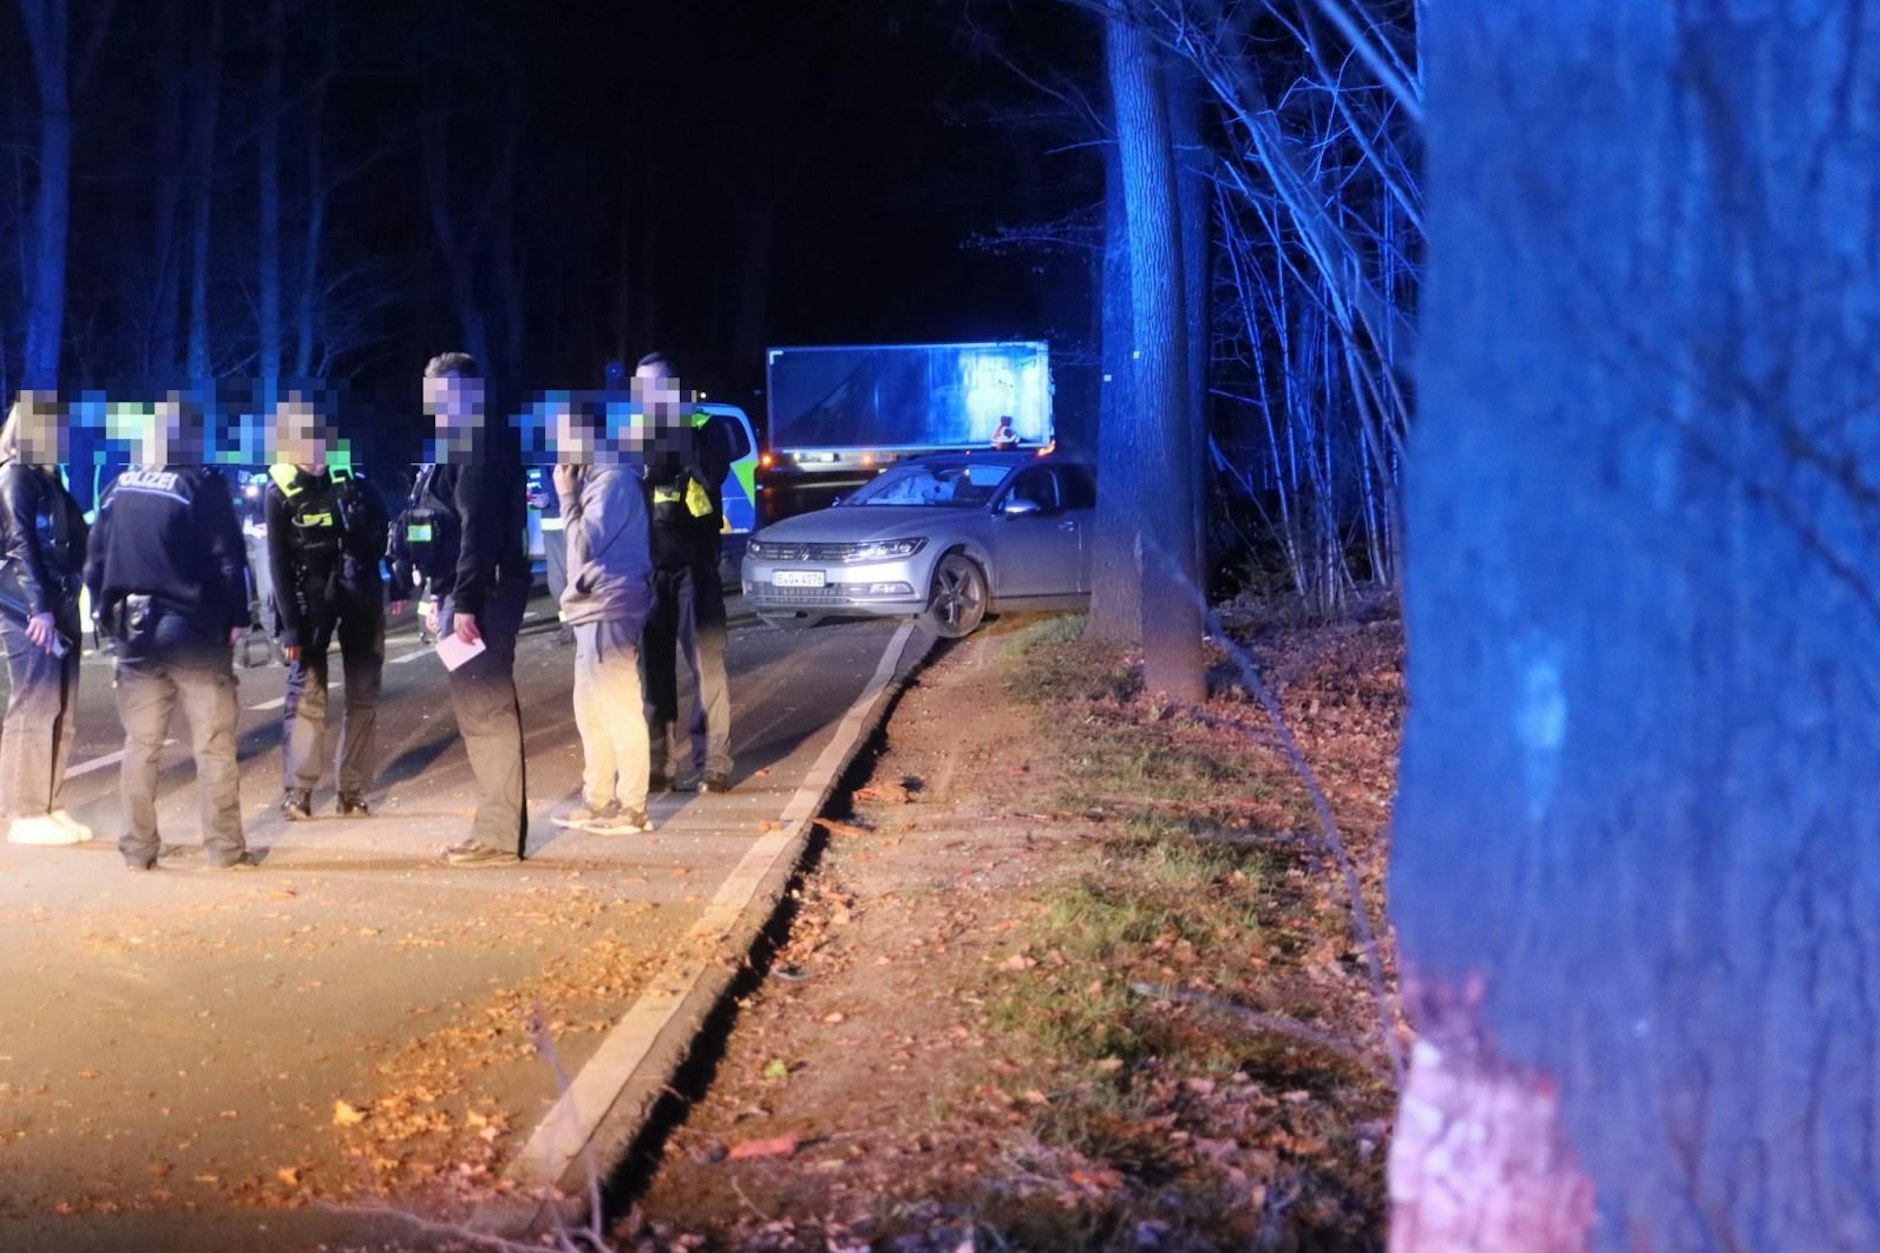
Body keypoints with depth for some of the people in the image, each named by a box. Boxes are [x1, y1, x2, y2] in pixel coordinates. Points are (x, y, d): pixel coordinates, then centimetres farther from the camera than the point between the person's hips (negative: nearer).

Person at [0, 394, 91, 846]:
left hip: (60, 604, 9)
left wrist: (64, 603, 9)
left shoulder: (48, 478, 19)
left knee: (60, 710, 9)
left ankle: (48, 806, 14)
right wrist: (39, 607, -21)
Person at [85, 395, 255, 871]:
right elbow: (228, 560, -11)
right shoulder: (203, 486, -8)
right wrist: (237, 617, -3)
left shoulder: (118, 489, 5)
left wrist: (106, 616, 13)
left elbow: (95, 561, 7)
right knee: (213, 743, 2)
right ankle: (225, 846, 2)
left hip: (135, 633, 4)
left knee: (140, 743, 11)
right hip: (194, 630, -4)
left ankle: (138, 847, 12)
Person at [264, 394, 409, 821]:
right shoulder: (280, 490, -8)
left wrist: (397, 584, 1)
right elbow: (278, 562, -8)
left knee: (363, 694, 4)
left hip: (360, 595, 3)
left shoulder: (351, 474, -2)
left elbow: (383, 528, 6)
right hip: (310, 600, -3)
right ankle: (297, 793, 0)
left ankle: (352, 793, 11)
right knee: (306, 693, -6)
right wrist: (289, 626, -12)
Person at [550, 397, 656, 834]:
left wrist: (566, 496, -7)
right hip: (594, 611, 10)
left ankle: (631, 807, -5)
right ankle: (597, 800, 22)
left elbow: (586, 547, -16)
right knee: (591, 709, 15)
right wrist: (573, 493, 9)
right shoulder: (598, 479, 16)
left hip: (610, 611, -10)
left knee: (619, 709, -7)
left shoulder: (614, 480, -14)